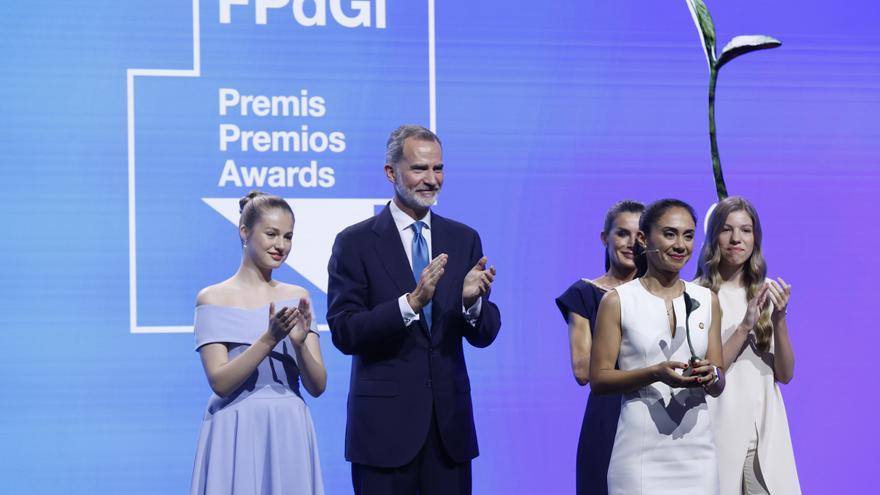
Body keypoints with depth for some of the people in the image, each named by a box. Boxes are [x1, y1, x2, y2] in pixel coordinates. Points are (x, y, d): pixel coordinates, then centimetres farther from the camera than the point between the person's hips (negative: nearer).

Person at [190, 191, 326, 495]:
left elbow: (317, 386, 2)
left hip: (289, 434, 3)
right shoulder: (213, 298, -2)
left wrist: (299, 343, -16)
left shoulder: (298, 298, 7)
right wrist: (269, 339, -21)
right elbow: (220, 382, -11)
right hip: (236, 435, -3)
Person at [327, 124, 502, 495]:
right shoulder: (355, 243, -3)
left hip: (450, 422, 3)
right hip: (385, 424, -3)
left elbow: (485, 335, 6)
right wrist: (410, 303, -23)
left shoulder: (464, 240, 8)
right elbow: (343, 333, -11)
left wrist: (471, 300, -16)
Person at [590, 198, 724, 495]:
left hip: (697, 448, 4)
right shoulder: (618, 301, 0)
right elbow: (598, 379, -5)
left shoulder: (706, 300, 11)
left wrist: (710, 377, -10)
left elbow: (718, 387, 14)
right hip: (641, 453, -3)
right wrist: (655, 374, -19)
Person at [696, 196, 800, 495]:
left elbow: (785, 374, 4)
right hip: (721, 428, -4)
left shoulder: (766, 294, 9)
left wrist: (779, 319, -11)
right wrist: (744, 327, -18)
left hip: (766, 431, 4)